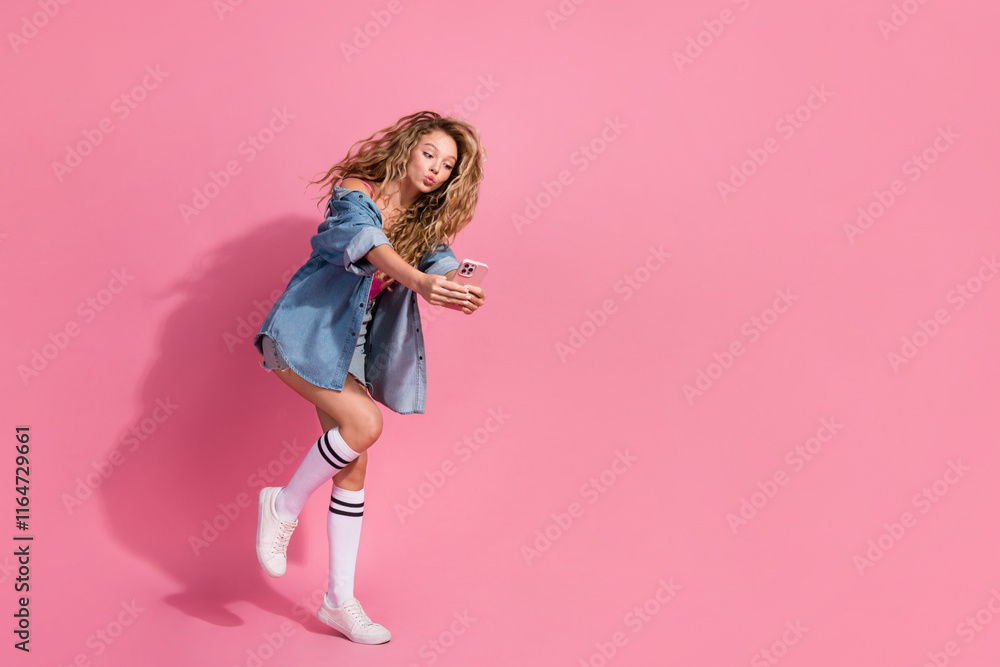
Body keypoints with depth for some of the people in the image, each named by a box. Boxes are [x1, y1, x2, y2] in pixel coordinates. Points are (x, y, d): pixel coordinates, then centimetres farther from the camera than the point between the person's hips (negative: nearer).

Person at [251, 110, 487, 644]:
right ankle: (284, 507, -1)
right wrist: (418, 280, -49)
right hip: (305, 333, -6)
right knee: (365, 424, -26)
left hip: (349, 346, 7)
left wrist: (460, 291, -35)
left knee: (354, 468, 3)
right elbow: (368, 243, -29)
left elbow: (441, 264, -10)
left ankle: (340, 601, 13)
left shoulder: (423, 224, 10)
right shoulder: (355, 194, -8)